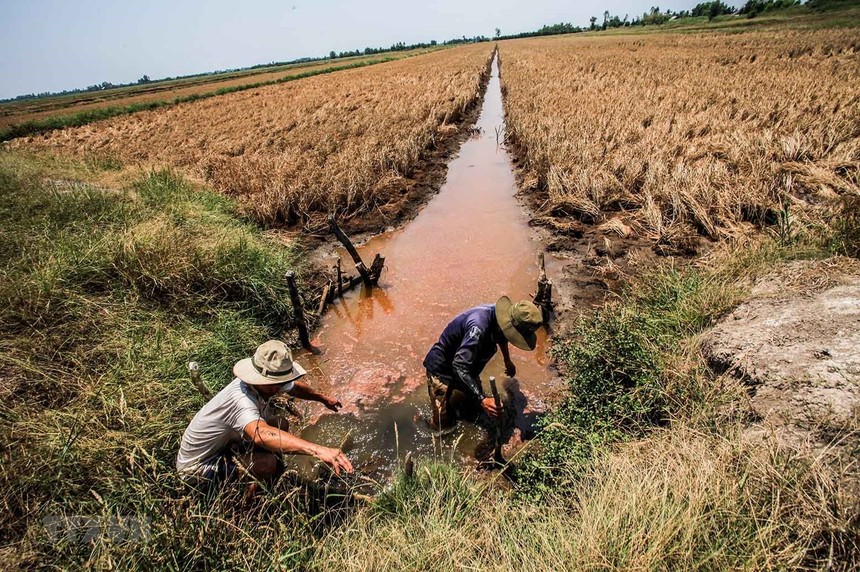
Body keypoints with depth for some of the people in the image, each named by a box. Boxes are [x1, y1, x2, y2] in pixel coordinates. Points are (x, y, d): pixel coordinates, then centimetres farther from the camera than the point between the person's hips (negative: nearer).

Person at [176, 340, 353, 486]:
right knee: (267, 463, -29)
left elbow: (294, 387, 11)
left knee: (281, 425, 4)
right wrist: (318, 450, -68)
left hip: (224, 443, 9)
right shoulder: (241, 399, -38)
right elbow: (261, 435, -59)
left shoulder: (266, 383, -13)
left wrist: (323, 398, 21)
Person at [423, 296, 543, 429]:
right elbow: (459, 367, -44)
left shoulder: (499, 315, -14)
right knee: (443, 425, -4)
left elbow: (501, 336, 14)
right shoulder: (479, 327, -41)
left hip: (465, 364, 8)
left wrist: (507, 361, 27)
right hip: (442, 368, -8)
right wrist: (482, 400, -49)